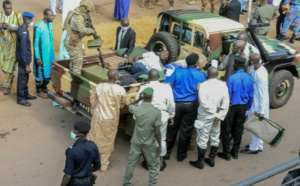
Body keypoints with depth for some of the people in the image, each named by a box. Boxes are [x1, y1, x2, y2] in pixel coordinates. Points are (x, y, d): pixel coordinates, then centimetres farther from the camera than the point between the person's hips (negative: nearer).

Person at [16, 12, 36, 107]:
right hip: (23, 60, -10)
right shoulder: (23, 32, -24)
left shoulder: (22, 29, 7)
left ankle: (25, 94, 33)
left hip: (25, 59, 10)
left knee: (25, 78, 20)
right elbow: (24, 50, -24)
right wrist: (26, 65, -22)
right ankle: (20, 98, 10)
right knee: (22, 79, 1)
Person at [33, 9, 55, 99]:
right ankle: (39, 91, 26)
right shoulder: (38, 27, -21)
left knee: (50, 72, 16)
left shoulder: (50, 24, 2)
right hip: (42, 54, -7)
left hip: (50, 53, 7)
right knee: (40, 73, 8)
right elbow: (36, 43, -17)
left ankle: (44, 87, 38)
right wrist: (38, 57, -16)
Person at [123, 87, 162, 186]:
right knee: (154, 166, 16)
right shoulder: (156, 112, -19)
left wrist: (139, 99, 11)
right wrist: (159, 146, -7)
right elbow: (157, 132, -17)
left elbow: (130, 106, 16)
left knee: (131, 164, 19)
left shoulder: (136, 109, -12)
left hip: (136, 142, 3)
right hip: (150, 144, -3)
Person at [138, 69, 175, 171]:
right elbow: (171, 105, -4)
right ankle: (161, 162, 28)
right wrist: (171, 116, 12)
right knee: (161, 139, 17)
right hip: (162, 117, 1)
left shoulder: (143, 88, -14)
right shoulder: (166, 88, -12)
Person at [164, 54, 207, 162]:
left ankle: (167, 153, 24)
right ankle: (181, 155, 22)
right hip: (191, 105, 0)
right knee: (186, 130, 11)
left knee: (172, 129, 13)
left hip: (176, 104, 1)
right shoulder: (201, 75, -4)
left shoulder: (177, 71, -5)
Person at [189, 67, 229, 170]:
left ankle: (200, 162, 13)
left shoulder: (204, 85, -15)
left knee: (203, 139, 4)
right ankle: (212, 160, 28)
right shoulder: (223, 85, -4)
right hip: (217, 116, 5)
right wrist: (219, 116, -6)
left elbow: (203, 102, -23)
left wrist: (214, 109, -11)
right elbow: (226, 103, -7)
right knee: (215, 138, 17)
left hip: (205, 116, -4)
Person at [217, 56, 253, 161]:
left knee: (226, 129, 6)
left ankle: (226, 153, 10)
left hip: (232, 106, -5)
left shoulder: (231, 78, -20)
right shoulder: (249, 78, -4)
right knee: (238, 129, 15)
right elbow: (251, 96, 3)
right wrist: (247, 108, 16)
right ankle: (235, 152, 25)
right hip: (243, 107, 5)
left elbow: (228, 95, -14)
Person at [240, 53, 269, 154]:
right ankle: (259, 145, 37)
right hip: (254, 101, 9)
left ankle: (254, 148, 24)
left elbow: (263, 94, -25)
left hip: (258, 104, -9)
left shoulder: (260, 75, -28)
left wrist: (261, 111, -22)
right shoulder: (257, 69, 0)